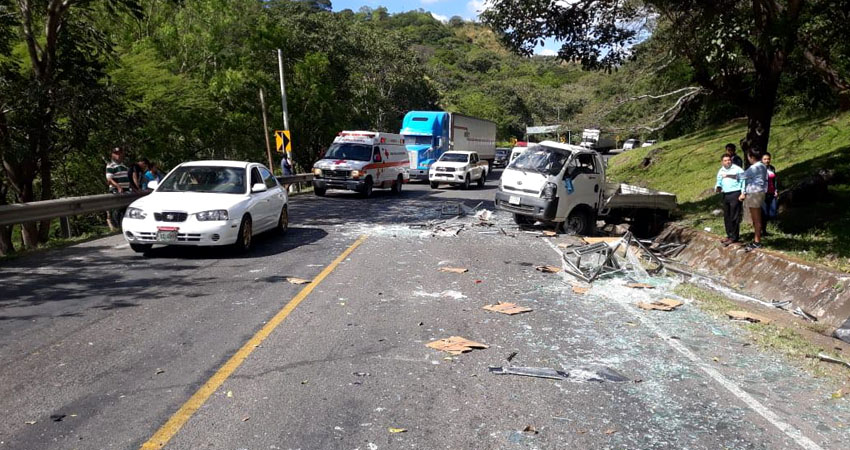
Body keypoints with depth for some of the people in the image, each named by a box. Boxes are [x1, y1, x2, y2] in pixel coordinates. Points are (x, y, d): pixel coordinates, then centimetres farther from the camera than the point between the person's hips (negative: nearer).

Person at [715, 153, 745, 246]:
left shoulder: (737, 169, -2)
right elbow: (719, 183, 23)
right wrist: (717, 187, -1)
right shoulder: (720, 172, 15)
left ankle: (734, 237, 0)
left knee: (734, 217, -5)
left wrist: (743, 193, -14)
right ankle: (729, 235, 21)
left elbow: (744, 181, -6)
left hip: (735, 194, -6)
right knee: (726, 217, 11)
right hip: (725, 195, 6)